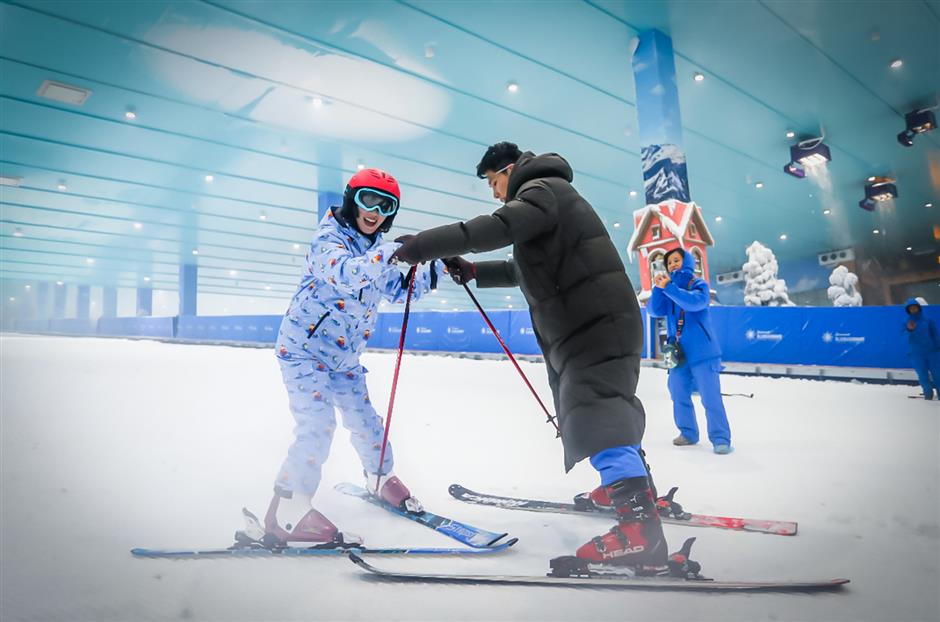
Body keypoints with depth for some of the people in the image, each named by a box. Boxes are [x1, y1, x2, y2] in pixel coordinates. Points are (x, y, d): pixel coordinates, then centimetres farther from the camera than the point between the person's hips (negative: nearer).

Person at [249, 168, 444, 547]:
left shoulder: (374, 249, 7)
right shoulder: (330, 238, -18)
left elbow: (397, 289, 16)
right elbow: (346, 274, -40)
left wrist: (438, 268, 5)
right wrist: (392, 252, -54)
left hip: (344, 357, 7)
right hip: (303, 349, -7)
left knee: (364, 419, 14)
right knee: (318, 425, -18)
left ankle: (380, 478, 38)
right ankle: (286, 514, -8)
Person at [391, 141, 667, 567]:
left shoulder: (542, 189, -7)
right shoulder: (542, 198, 26)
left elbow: (499, 227, -27)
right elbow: (529, 267, 30)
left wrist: (424, 245, -28)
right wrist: (476, 272, 23)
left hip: (597, 321, -11)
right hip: (581, 324, 11)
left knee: (593, 411, -21)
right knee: (602, 406, 22)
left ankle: (640, 523, -24)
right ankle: (629, 484, 40)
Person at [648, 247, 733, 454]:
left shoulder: (699, 284, -4)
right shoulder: (668, 288, 10)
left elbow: (695, 302, -25)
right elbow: (655, 311, -4)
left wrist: (667, 287, -29)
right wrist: (658, 288, -18)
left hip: (702, 352, -5)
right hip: (677, 353, 5)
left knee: (711, 397, -6)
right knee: (679, 396, 11)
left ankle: (721, 439, 1)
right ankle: (688, 433, 25)